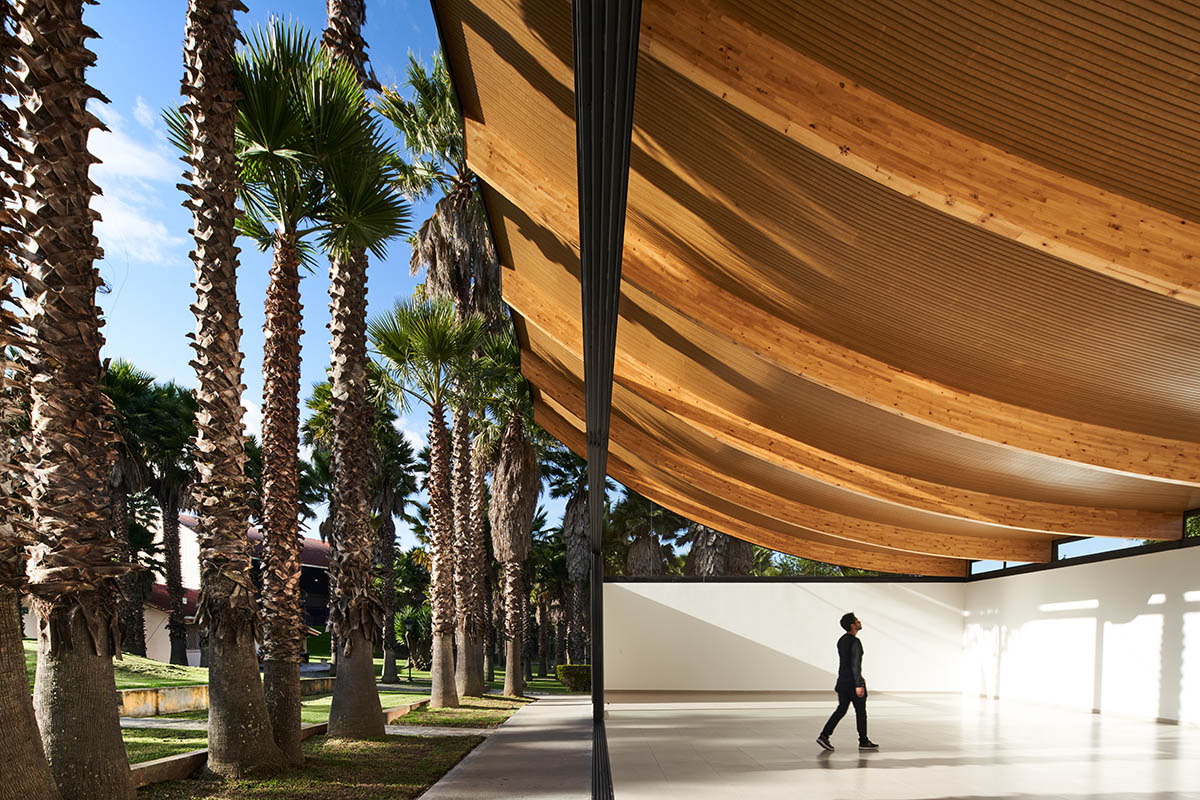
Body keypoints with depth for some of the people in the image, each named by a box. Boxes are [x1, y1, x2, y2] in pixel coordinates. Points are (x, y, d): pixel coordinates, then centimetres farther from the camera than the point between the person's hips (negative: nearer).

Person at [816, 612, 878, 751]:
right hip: (853, 683, -8)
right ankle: (863, 742, 19)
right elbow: (856, 664, -23)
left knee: (841, 710, 10)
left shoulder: (841, 640, 11)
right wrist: (859, 684, -23)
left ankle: (824, 735, 1)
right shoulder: (855, 642, -18)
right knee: (861, 711, 7)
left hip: (842, 681, 8)